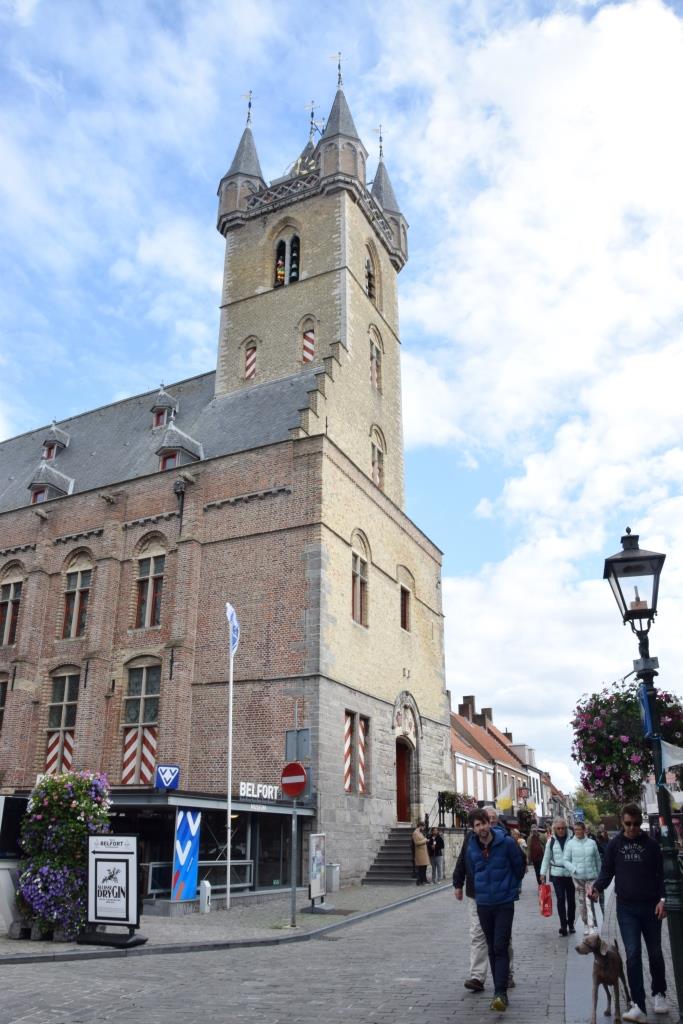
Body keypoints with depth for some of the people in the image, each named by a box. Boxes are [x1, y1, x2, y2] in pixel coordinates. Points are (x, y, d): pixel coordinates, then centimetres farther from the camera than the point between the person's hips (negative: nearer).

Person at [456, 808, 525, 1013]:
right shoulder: (471, 848, -2)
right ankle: (499, 991, 22)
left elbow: (519, 867, 0)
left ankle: (500, 992, -7)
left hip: (505, 903, -4)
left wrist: (511, 889, 7)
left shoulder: (507, 843, -13)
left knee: (500, 948, -9)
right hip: (483, 904, 4)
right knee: (491, 948, 11)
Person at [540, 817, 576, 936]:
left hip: (571, 874, -1)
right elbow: (546, 858, 8)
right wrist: (543, 873, 6)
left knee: (571, 899, 10)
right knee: (560, 899, -2)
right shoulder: (551, 841, 2)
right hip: (557, 874, 1)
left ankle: (571, 924, 24)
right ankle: (563, 925, 3)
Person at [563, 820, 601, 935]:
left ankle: (592, 927, -9)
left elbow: (598, 860, 9)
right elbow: (566, 860, 0)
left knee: (589, 902, -10)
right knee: (581, 902, 9)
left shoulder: (592, 842, -1)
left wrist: (599, 875, 11)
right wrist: (574, 870, -15)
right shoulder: (570, 843, -2)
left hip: (591, 877, -1)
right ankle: (586, 924, 25)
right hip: (577, 877, 1)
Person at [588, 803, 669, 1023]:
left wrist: (662, 899, -11)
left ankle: (659, 993, 37)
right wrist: (596, 887, -16)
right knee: (633, 955, -5)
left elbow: (661, 873, 1)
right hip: (626, 908, 0)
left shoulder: (651, 844, -1)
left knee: (655, 953, 13)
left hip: (650, 906, 1)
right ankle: (639, 1006, 0)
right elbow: (607, 872, 2)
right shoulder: (615, 844, -1)